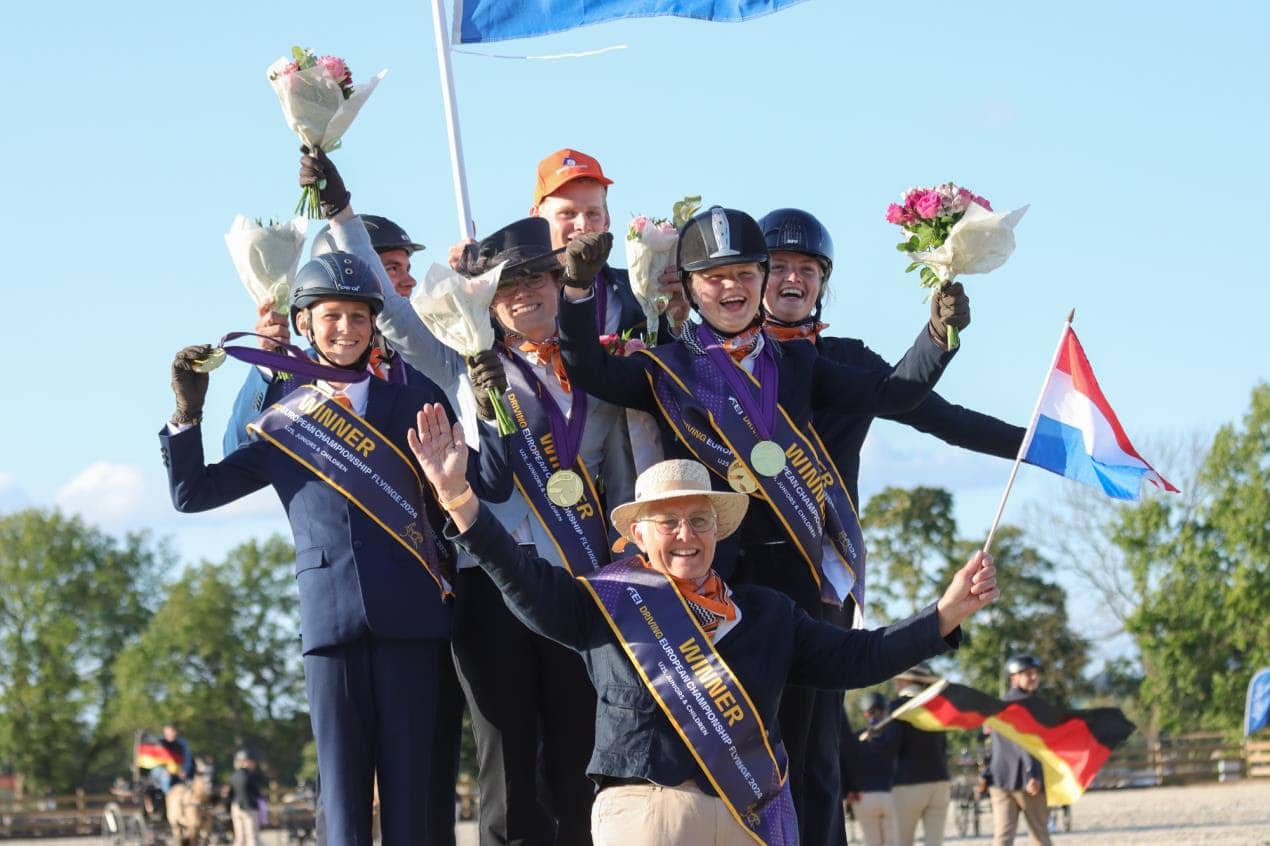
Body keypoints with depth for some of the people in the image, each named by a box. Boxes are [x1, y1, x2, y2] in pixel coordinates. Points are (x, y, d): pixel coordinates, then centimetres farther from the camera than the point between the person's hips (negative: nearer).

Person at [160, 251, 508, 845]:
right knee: (342, 791, -1)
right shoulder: (281, 424, 14)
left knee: (410, 790, -1)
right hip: (330, 614, 0)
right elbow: (191, 493, 14)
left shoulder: (415, 401, 12)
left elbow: (491, 484, 5)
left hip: (410, 616, 0)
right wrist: (187, 413, 2)